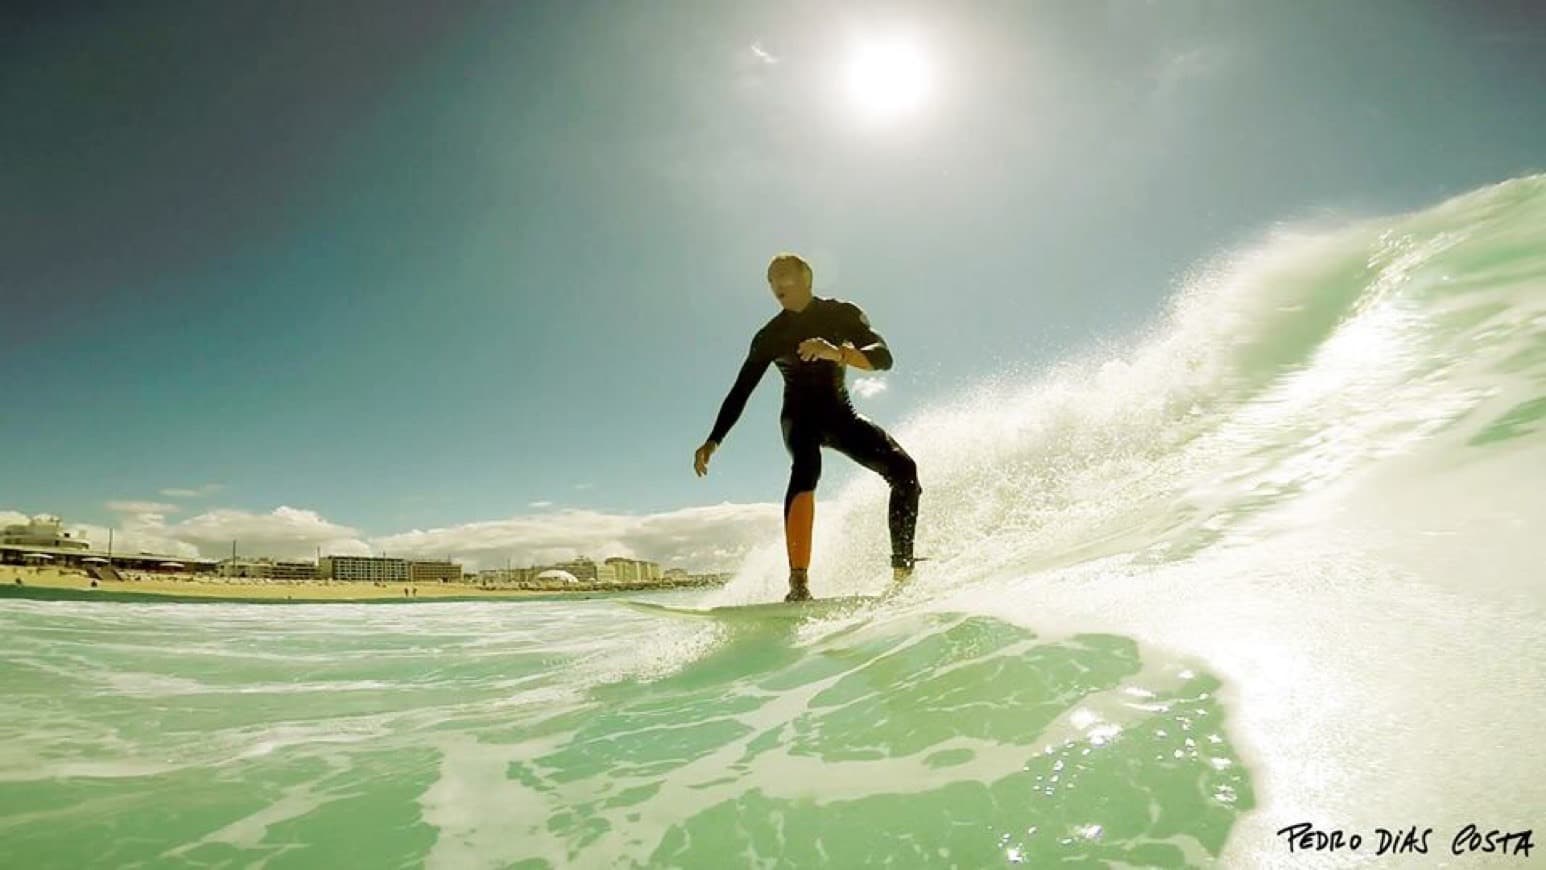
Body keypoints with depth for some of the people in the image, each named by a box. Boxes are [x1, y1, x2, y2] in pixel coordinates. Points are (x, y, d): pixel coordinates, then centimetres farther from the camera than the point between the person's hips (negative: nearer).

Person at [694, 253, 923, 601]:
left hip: (840, 415, 2)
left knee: (904, 468, -20)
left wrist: (838, 353, -34)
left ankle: (903, 572, -16)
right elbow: (740, 392, 4)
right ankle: (798, 585, -44)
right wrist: (713, 441, -3)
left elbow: (883, 356, -14)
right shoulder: (770, 336, 2)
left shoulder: (842, 314, 0)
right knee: (806, 468, -35)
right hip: (800, 416, -2)